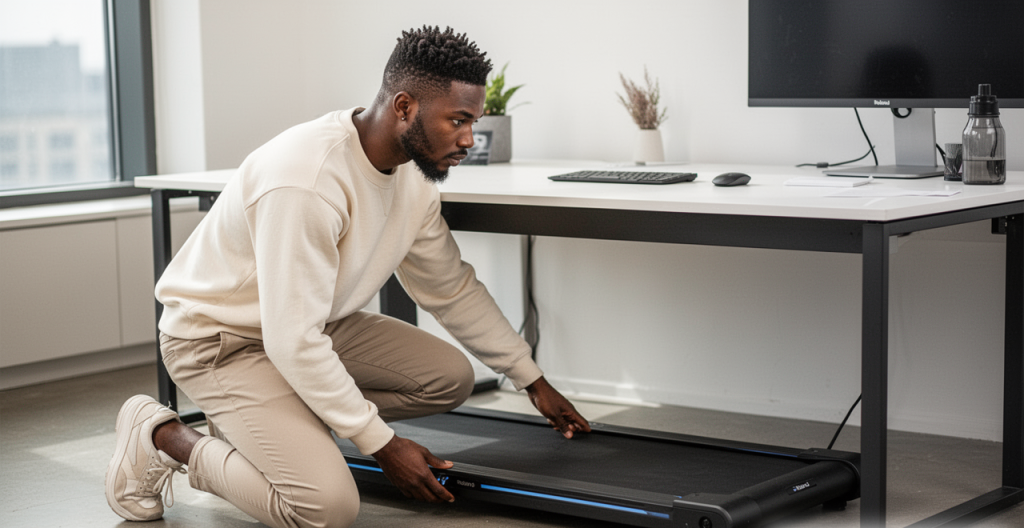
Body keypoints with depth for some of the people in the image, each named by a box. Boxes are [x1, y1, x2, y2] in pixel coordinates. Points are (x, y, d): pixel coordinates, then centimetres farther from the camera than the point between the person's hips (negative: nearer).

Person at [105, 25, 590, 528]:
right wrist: (382, 444, -24)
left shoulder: (412, 177, -5)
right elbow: (293, 343, -30)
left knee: (450, 377, 0)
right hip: (219, 336, -9)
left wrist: (533, 380, 13)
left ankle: (260, 421, 6)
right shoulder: (306, 182, -33)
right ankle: (162, 437, -2)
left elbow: (452, 289, 10)